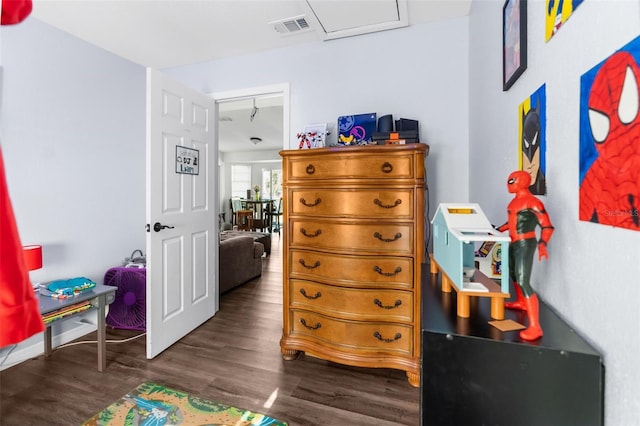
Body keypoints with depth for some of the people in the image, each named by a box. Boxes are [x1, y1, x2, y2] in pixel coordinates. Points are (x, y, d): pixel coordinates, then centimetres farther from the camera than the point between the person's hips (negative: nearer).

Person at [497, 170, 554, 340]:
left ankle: (535, 327, -11)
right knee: (513, 273, 26)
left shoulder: (532, 202, -18)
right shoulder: (516, 200, 8)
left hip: (525, 244, -9)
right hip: (514, 243, 10)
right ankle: (520, 302, 51)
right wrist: (498, 230, 29)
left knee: (523, 281, -14)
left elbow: (547, 226, -22)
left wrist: (542, 244, -36)